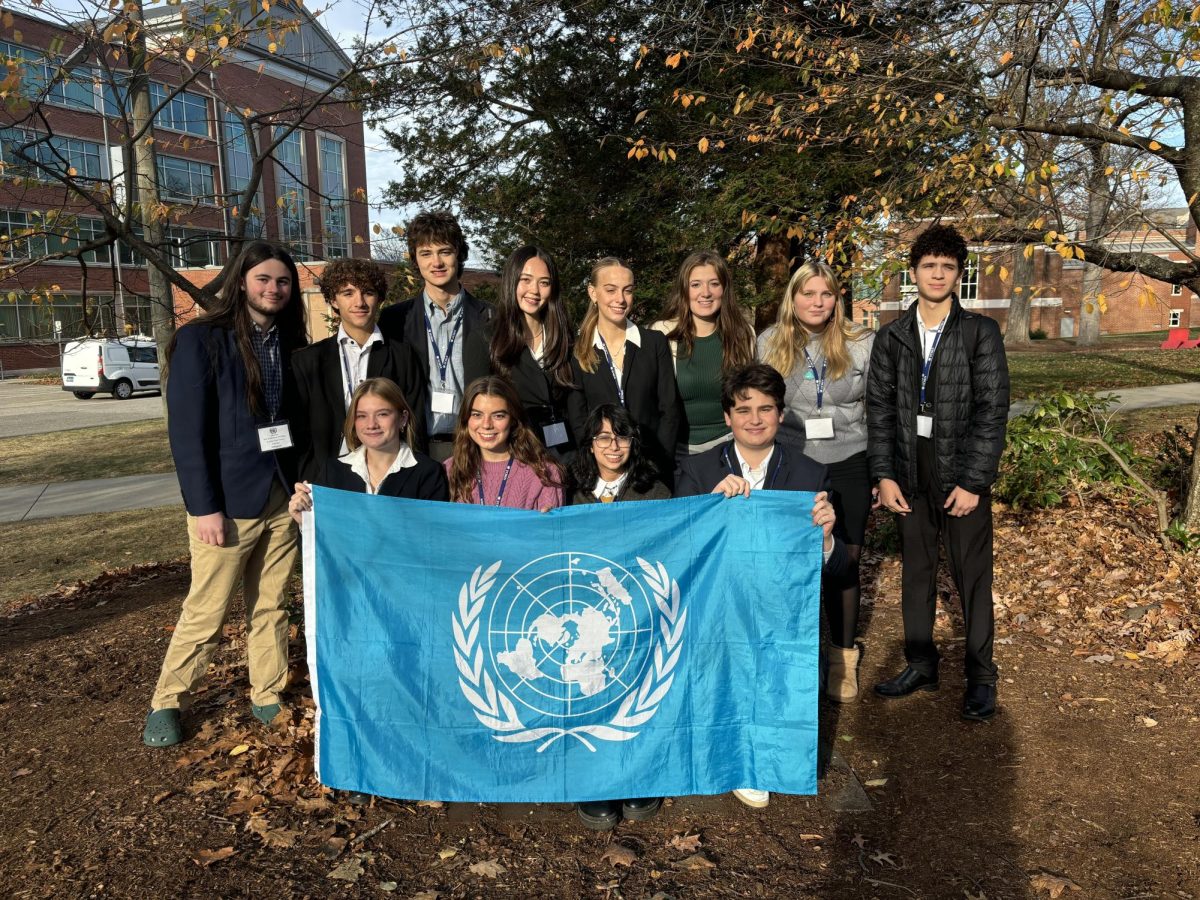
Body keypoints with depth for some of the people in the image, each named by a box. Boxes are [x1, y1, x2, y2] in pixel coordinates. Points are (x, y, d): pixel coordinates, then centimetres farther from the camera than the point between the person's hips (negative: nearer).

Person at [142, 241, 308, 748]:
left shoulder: (291, 343, 8)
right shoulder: (201, 340, -8)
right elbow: (187, 430, -11)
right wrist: (204, 507, -15)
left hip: (283, 496, 4)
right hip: (229, 499, -4)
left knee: (270, 607, 12)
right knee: (206, 612, 4)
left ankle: (268, 698, 25)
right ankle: (166, 704, 23)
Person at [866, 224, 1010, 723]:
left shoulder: (981, 332, -2)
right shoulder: (891, 337, 6)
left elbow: (993, 409, -6)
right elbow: (879, 407, 5)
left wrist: (973, 481, -12)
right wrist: (884, 475, -3)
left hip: (963, 475, -3)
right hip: (910, 475, 3)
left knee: (973, 578, 4)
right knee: (916, 574, 12)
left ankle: (980, 676, 18)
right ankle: (921, 664, 26)